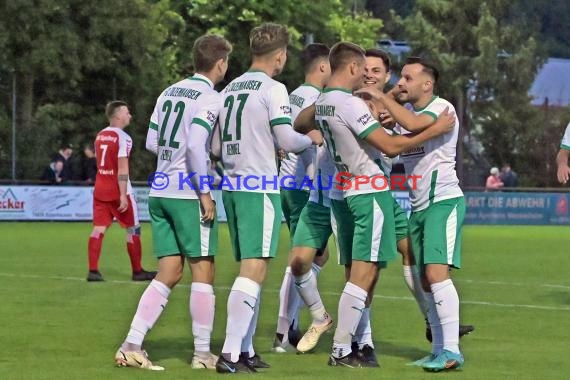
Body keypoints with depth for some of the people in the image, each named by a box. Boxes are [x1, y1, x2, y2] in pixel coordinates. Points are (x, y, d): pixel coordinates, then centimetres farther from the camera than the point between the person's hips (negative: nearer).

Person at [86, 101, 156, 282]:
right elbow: (122, 169, -19)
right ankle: (137, 271, 11)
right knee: (133, 229, 5)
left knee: (99, 228, 3)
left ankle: (93, 270, -5)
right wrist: (123, 195, -20)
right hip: (117, 191, -7)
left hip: (100, 189, 7)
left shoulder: (100, 136, 11)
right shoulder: (122, 138, -14)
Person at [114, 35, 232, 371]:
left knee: (169, 273, 9)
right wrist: (205, 193, -17)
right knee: (203, 271, 2)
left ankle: (131, 346, 0)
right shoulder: (210, 98, -9)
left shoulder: (169, 93, 13)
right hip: (189, 195, -7)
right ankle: (203, 353, 5)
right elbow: (196, 144, -20)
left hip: (160, 192, 7)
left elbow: (152, 143, 15)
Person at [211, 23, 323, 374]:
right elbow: (287, 139, -12)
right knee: (255, 269, -10)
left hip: (233, 187, 8)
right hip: (259, 188, -8)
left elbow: (216, 147, 17)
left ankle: (246, 351, 15)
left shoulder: (230, 89, 14)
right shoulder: (273, 89, -8)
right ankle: (230, 353, -17)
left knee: (250, 269, 15)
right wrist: (312, 138, 8)